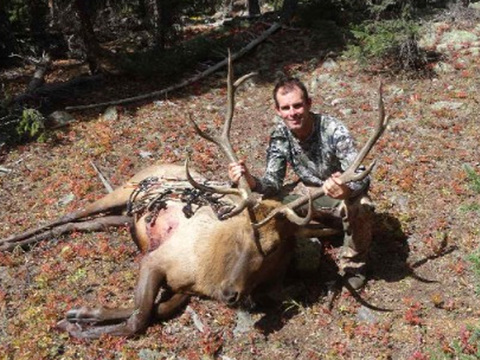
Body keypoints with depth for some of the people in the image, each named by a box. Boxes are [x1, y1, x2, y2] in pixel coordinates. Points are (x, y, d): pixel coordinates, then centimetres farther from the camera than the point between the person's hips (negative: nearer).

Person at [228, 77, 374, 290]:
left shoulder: (333, 131, -29)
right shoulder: (279, 136, -15)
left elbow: (362, 178, -38)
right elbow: (273, 184, -18)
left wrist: (346, 191, -62)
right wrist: (250, 181, -41)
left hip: (344, 194, -4)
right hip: (313, 196, 4)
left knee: (359, 208, -37)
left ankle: (353, 265, -7)